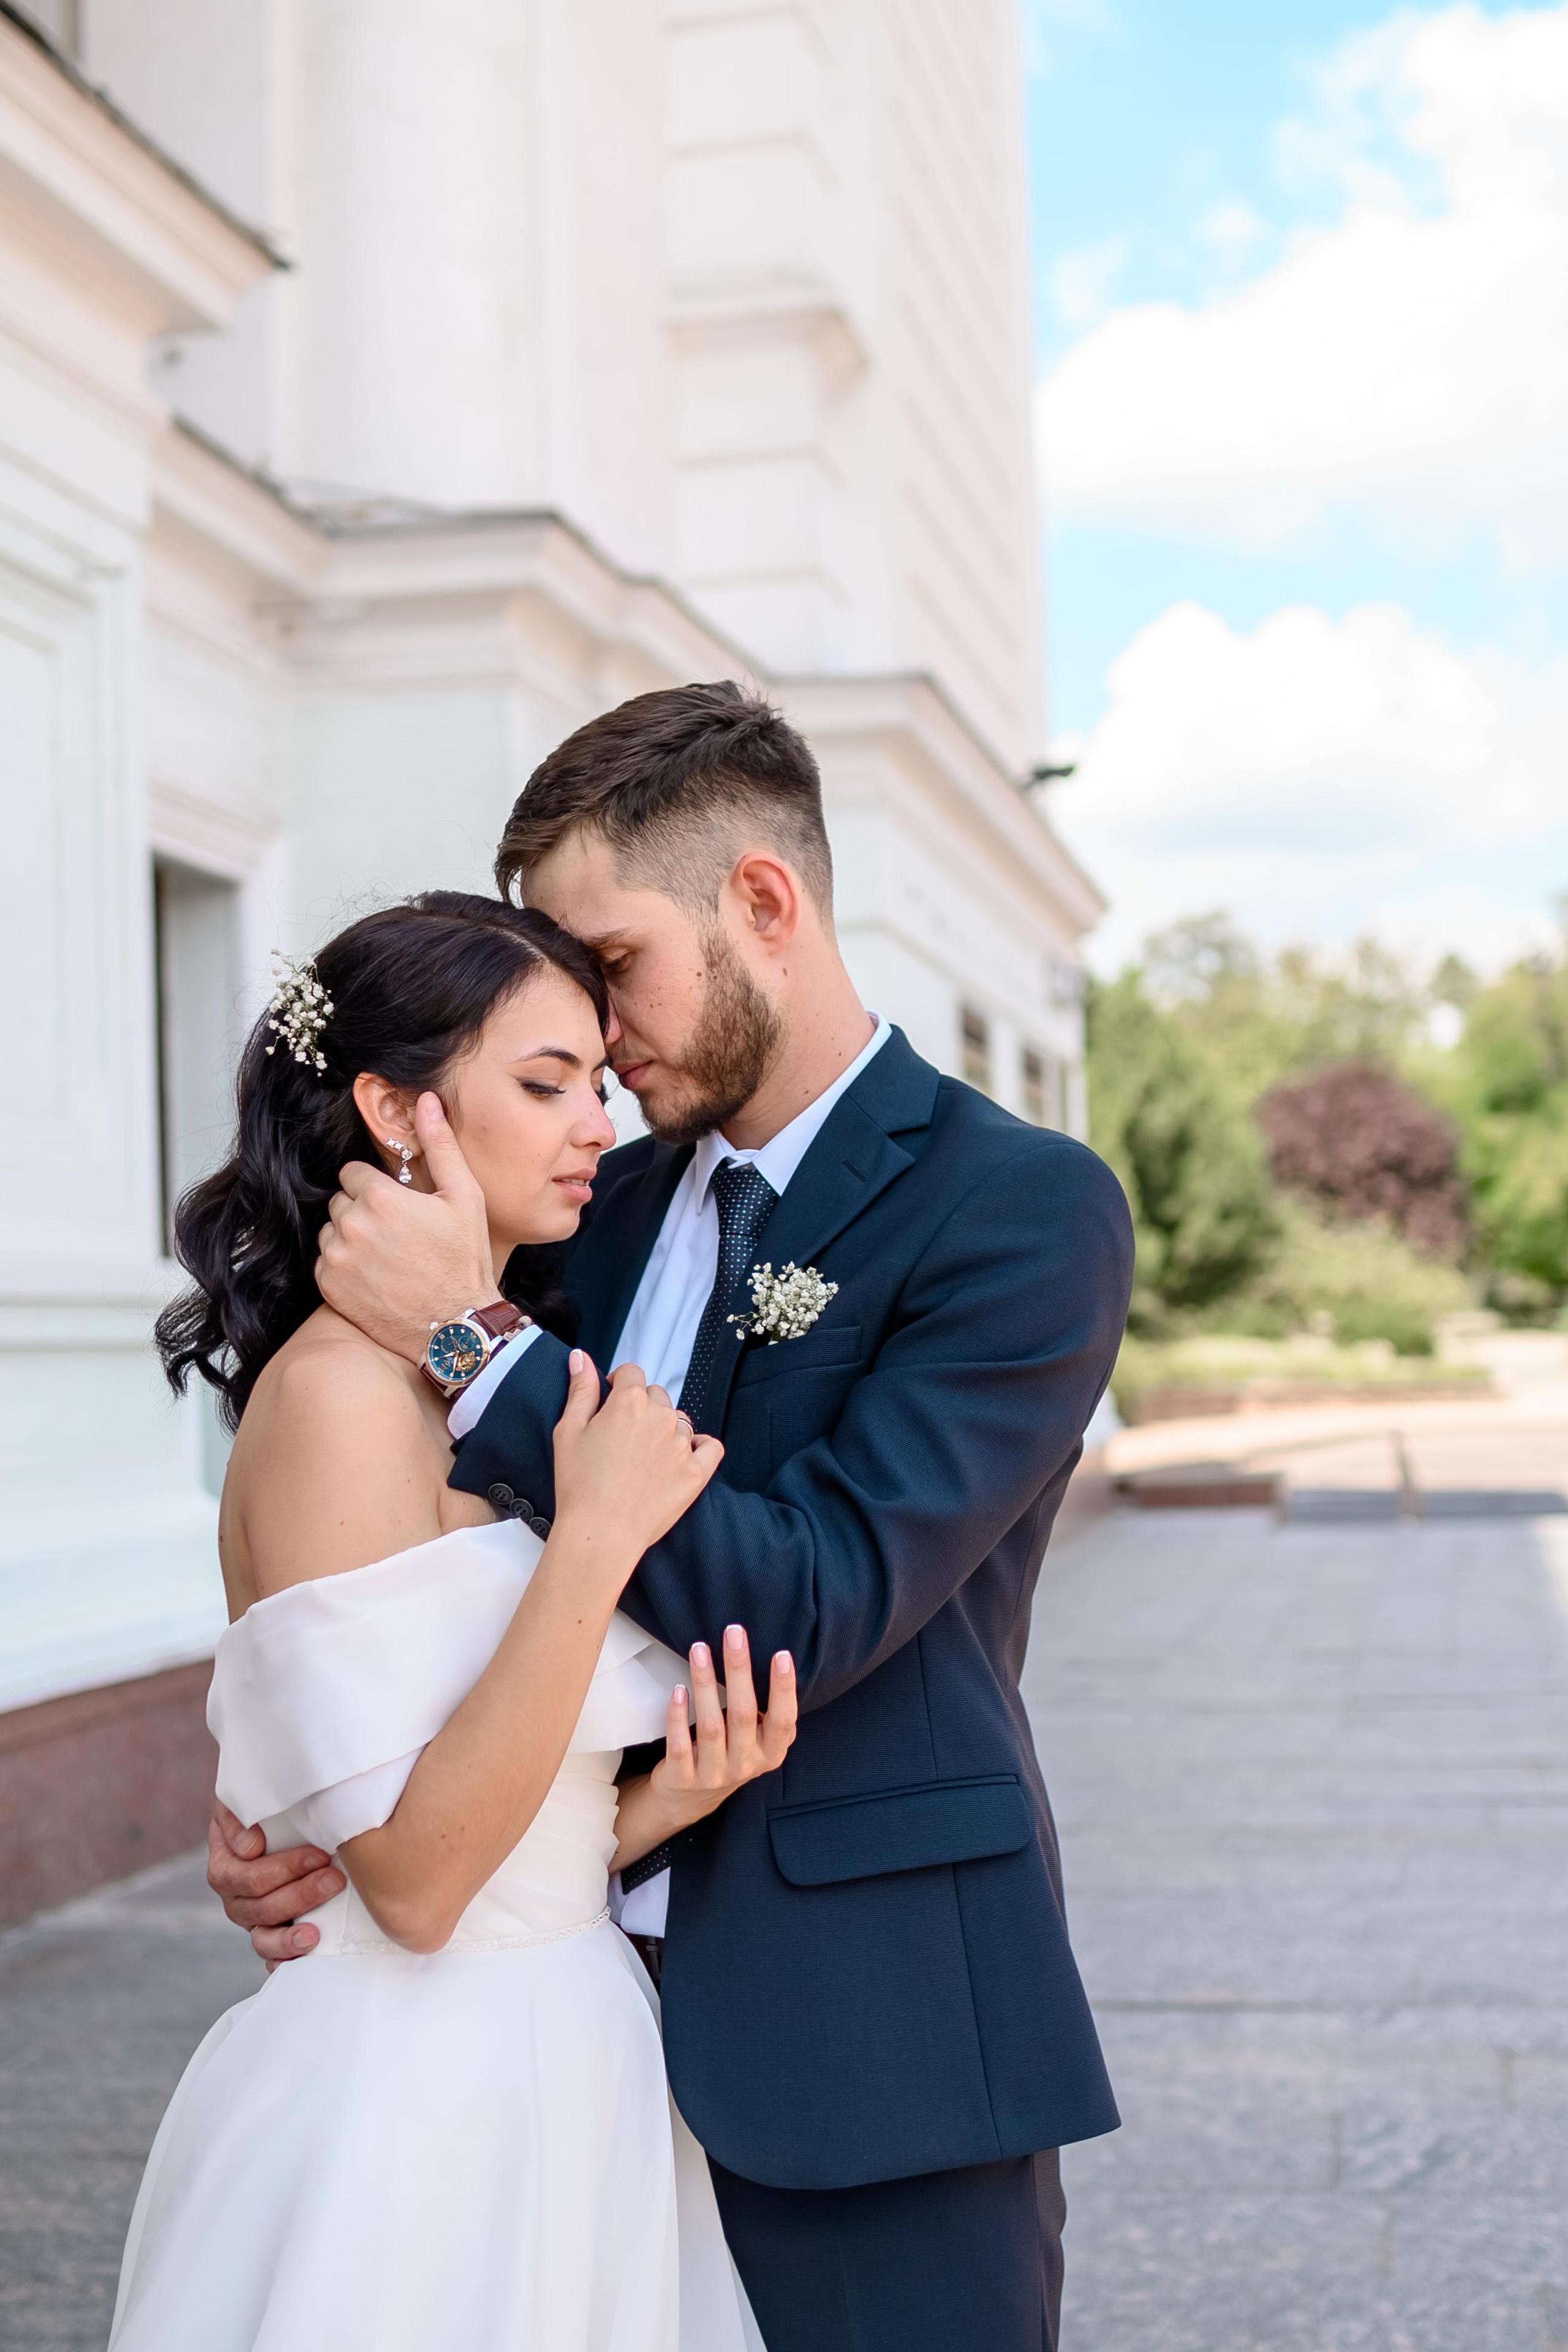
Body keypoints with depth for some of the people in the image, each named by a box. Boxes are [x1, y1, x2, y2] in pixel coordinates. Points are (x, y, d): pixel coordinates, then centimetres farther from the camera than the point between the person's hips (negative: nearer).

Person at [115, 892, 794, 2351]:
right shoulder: (340, 1394, -18)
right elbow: (412, 1876, -23)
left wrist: (669, 1802, -7)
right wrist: (594, 1541, -26)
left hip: (564, 2062, 8)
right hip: (412, 2105, -8)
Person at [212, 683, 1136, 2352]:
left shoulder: (1027, 1207, -13)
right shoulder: (614, 1199, 7)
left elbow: (808, 1608, -21)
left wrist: (470, 1343, -22)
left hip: (866, 2044, -5)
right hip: (595, 2025, 6)